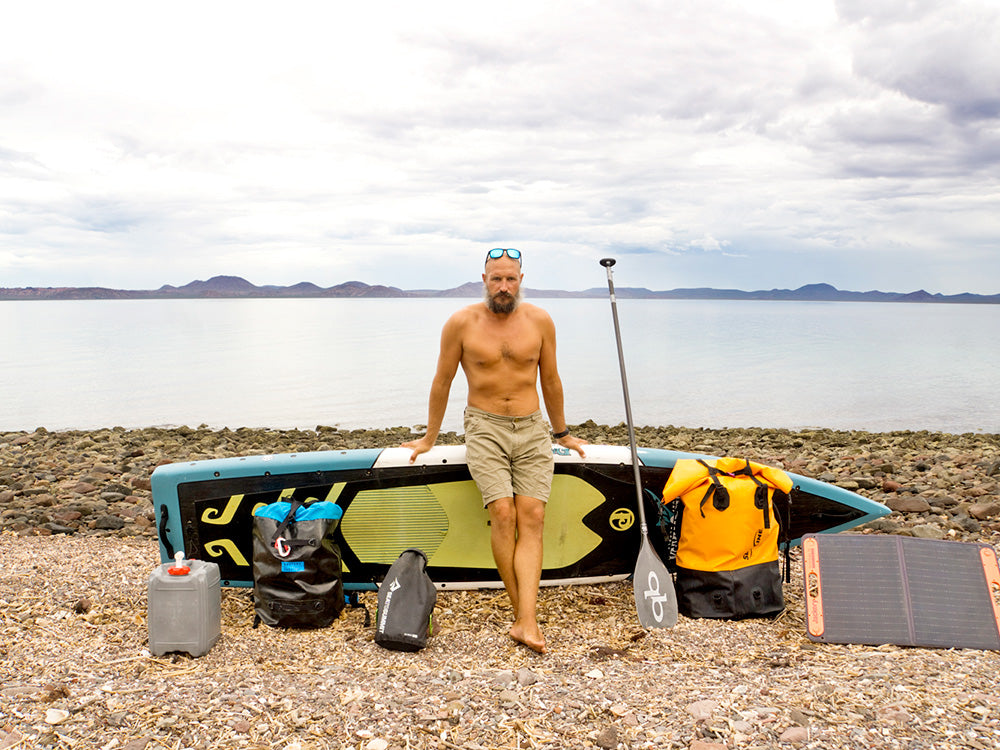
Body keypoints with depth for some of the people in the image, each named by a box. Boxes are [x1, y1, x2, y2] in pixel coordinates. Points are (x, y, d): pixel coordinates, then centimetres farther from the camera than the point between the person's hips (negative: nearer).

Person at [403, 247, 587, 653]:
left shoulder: (539, 321, 4)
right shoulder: (462, 323, -1)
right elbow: (442, 382, 8)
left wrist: (562, 433, 22)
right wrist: (429, 438, 14)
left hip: (532, 430, 2)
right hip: (485, 428, -1)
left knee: (532, 518, -13)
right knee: (502, 512, -18)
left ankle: (527, 622, -19)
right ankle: (524, 614, -8)